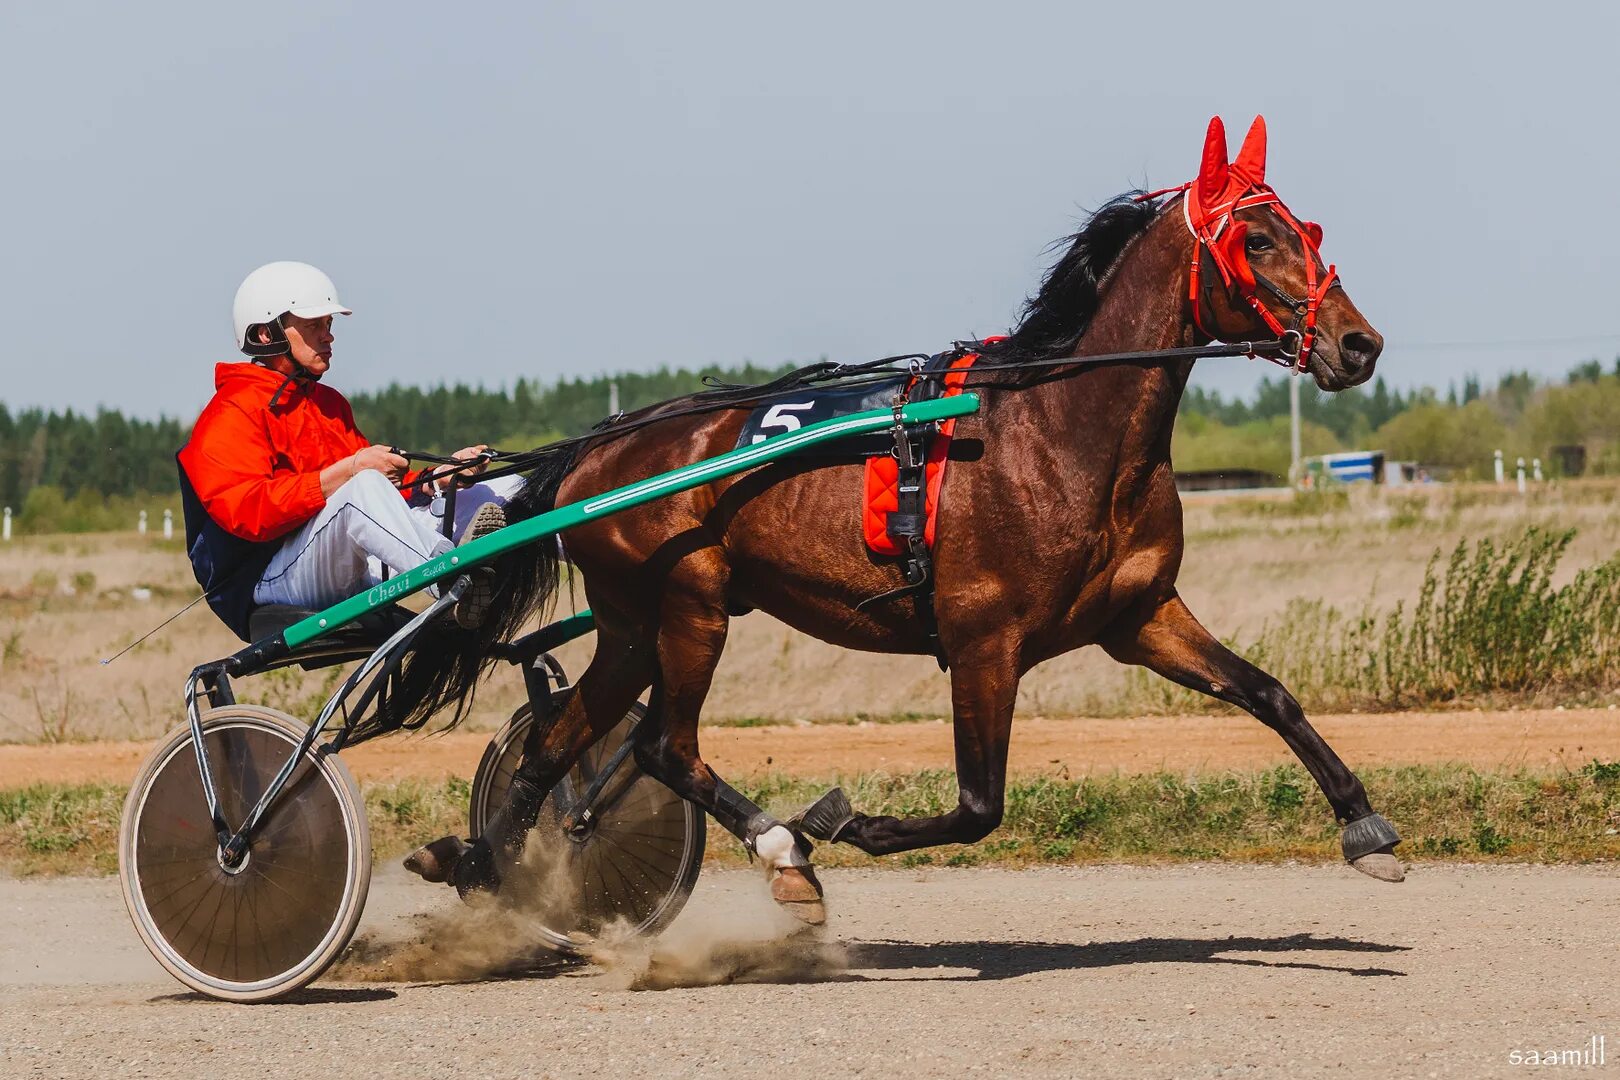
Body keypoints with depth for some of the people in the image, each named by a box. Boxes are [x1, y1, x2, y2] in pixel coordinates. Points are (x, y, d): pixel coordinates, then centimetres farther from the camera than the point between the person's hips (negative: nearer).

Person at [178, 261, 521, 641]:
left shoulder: (329, 403, 24)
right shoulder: (232, 413, -5)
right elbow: (244, 512, -21)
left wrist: (440, 476, -1)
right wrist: (347, 471, -25)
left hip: (354, 573, 9)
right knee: (364, 489, -38)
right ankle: (460, 588, -51)